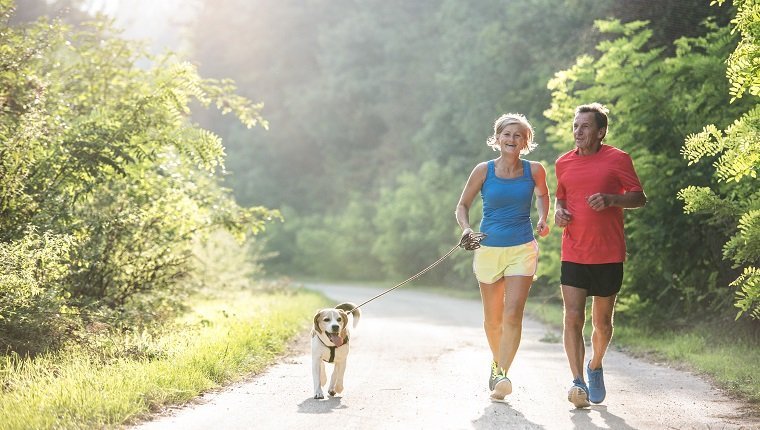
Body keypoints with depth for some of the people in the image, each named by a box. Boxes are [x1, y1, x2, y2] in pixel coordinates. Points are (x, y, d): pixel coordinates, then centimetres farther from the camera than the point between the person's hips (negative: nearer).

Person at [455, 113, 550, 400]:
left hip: (522, 249, -1)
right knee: (492, 319, 12)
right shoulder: (483, 171, -3)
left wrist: (542, 220, 5)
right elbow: (462, 205, 7)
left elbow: (542, 194, 21)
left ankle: (502, 375, -19)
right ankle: (497, 361, 38)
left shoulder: (534, 170, -1)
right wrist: (466, 228, -12)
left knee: (513, 314, -17)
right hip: (488, 248, 1)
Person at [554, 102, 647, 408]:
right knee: (573, 318, -11)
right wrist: (559, 211, 1)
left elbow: (639, 198, 0)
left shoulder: (618, 159, -2)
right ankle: (578, 383, -12)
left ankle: (595, 367, 36)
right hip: (573, 254, 2)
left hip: (609, 256, -2)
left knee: (602, 322, 10)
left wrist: (610, 199, -18)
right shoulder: (564, 163, 9)